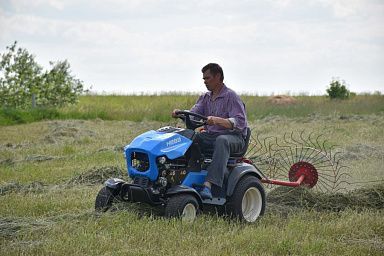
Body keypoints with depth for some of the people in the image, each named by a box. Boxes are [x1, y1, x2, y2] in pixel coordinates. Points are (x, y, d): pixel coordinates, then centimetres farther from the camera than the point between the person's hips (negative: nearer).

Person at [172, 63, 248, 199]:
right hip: (210, 135, 7)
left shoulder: (231, 96, -8)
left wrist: (217, 120, -36)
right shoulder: (205, 97, 16)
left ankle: (208, 185, -51)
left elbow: (240, 123, -21)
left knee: (221, 141, -40)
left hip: (233, 137, -7)